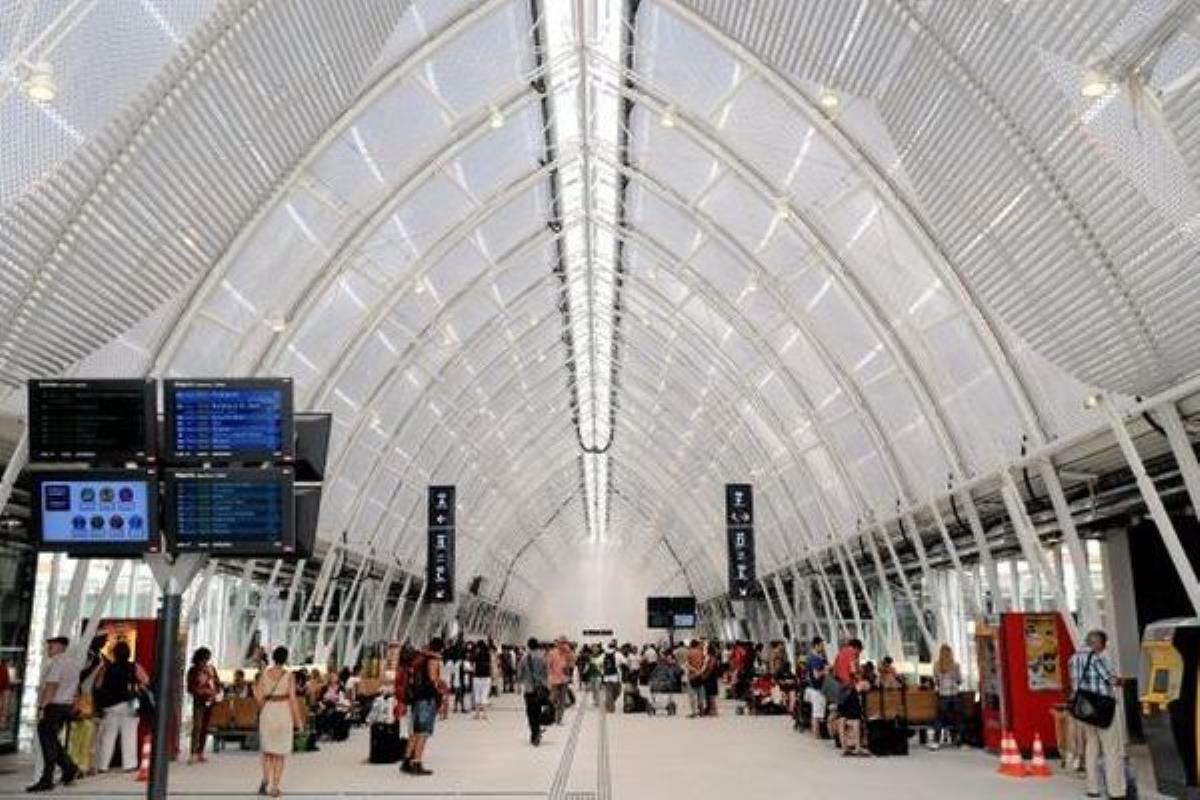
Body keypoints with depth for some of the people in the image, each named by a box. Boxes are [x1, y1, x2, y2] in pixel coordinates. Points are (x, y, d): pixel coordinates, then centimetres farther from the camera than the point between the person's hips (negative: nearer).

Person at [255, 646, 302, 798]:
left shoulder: (264, 673, -1)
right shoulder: (289, 675, -8)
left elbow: (258, 696, -3)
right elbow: (292, 699, -9)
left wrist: (264, 709, 15)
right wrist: (297, 720, -3)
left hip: (267, 712, 2)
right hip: (284, 712, -2)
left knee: (267, 749, 17)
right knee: (280, 751, 9)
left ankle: (266, 780, -1)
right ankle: (274, 787, 10)